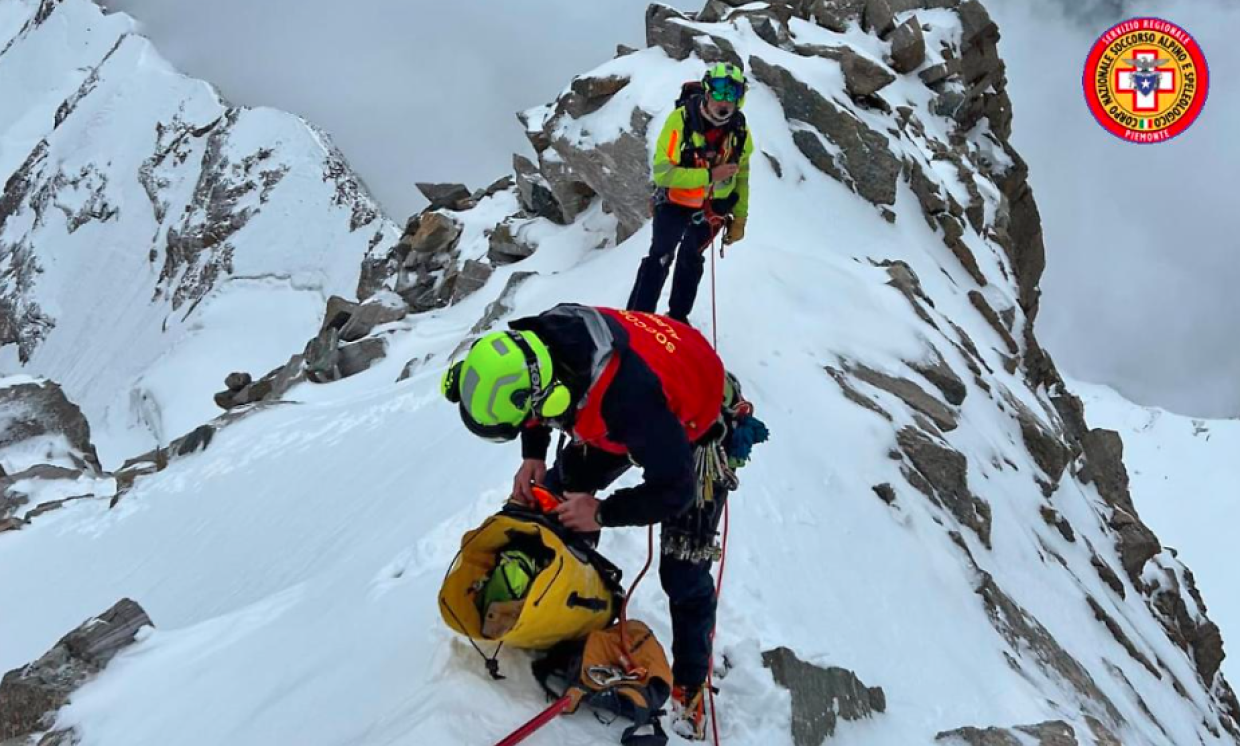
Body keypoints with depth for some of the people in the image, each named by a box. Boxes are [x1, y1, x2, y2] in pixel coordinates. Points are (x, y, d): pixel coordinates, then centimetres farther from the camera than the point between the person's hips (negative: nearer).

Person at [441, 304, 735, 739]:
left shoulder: (630, 397, -48)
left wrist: (603, 514, -24)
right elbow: (534, 388, 1)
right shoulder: (539, 339, -27)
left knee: (684, 576, -7)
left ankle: (689, 687, 12)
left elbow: (673, 490, -35)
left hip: (696, 426, -7)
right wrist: (533, 456, -8)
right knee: (560, 488, 12)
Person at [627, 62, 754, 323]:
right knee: (660, 257, -12)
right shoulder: (681, 119, -29)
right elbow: (662, 172, -31)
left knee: (691, 260, 19)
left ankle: (678, 317, 34)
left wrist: (739, 218, 3)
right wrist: (710, 175, -34)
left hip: (713, 208, 5)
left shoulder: (740, 129, -13)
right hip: (675, 201, -4)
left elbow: (741, 175, 3)